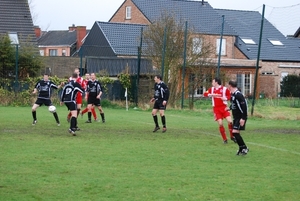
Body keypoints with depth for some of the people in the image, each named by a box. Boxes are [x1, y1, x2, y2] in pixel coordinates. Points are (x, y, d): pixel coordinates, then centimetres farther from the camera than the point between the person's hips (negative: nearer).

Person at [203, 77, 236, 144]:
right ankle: (225, 139, 6)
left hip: (224, 107, -2)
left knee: (230, 121, -16)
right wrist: (211, 95, -11)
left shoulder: (224, 89, -2)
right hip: (216, 108, 2)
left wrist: (225, 98, -16)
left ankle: (232, 136, 4)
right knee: (220, 124, -6)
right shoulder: (212, 89, 10)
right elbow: (205, 94, 5)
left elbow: (229, 96, 4)